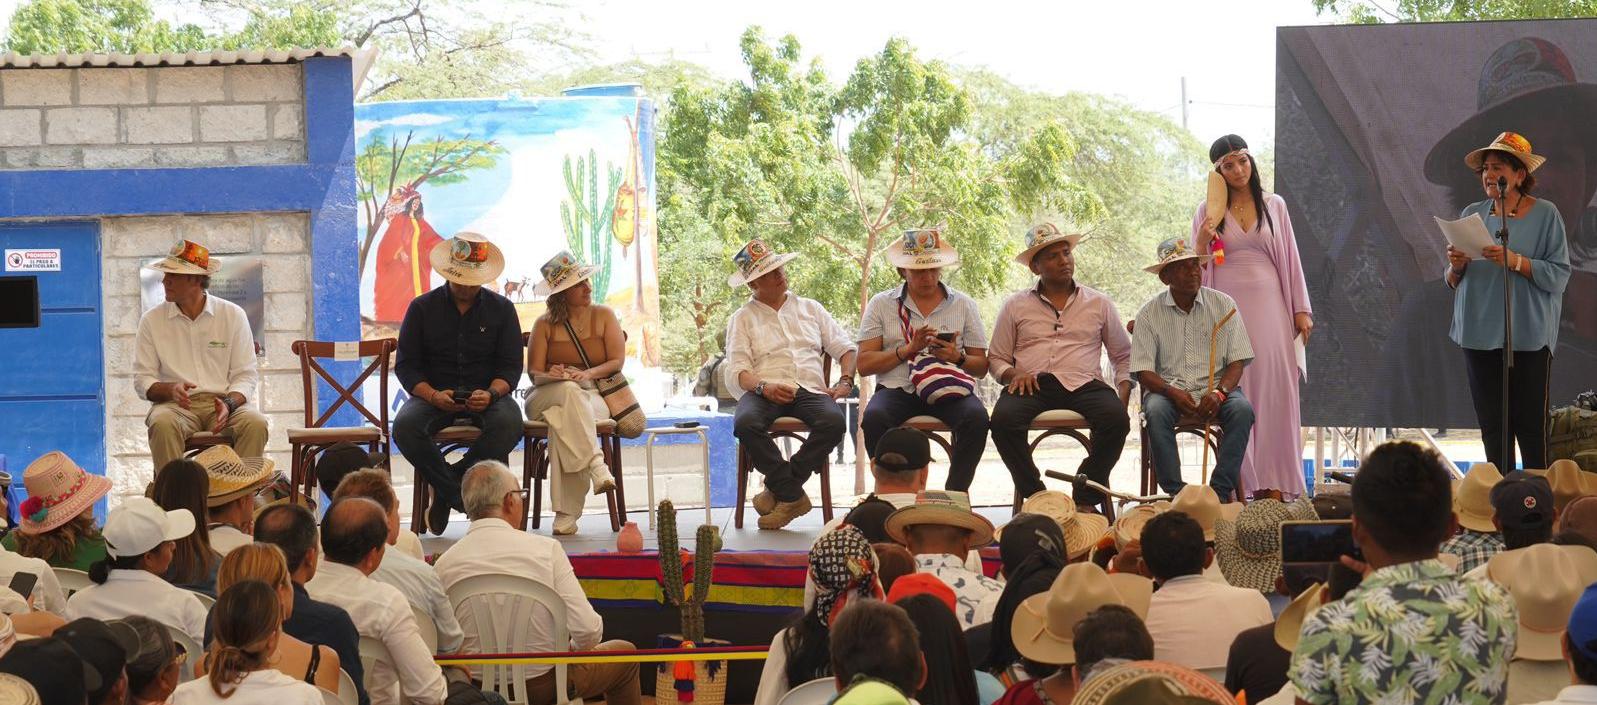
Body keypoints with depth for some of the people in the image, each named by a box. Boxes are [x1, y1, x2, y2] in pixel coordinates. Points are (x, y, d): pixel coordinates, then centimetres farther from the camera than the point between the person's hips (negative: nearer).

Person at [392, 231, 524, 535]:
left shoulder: (502, 309, 6)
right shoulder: (423, 308, 4)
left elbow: (511, 365, 3)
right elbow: (406, 365, 1)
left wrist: (491, 394, -20)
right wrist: (433, 396, -19)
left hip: (487, 394, 0)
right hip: (434, 393, 0)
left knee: (509, 423, -34)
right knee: (405, 425, -33)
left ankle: (445, 489, -17)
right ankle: (460, 495, -20)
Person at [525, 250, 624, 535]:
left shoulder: (603, 315, 10)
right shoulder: (545, 325, 9)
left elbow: (617, 361, 2)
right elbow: (534, 372, 3)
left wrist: (589, 374, -18)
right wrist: (552, 377, -21)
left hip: (593, 397, 0)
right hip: (546, 397, 0)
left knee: (563, 421, -36)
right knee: (570, 392, -38)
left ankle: (565, 512, -42)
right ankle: (596, 464, -51)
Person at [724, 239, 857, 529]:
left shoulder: (810, 308, 24)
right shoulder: (742, 318, 16)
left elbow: (844, 348, 20)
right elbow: (739, 370, 3)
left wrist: (845, 382, -1)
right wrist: (764, 387, -19)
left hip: (810, 390, 2)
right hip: (765, 393, -2)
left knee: (833, 421, -34)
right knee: (745, 423, -37)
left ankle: (778, 489, -22)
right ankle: (792, 495, -25)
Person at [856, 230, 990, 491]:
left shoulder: (964, 305, 14)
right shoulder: (881, 305, 11)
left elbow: (981, 367, 13)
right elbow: (864, 364, 4)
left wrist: (958, 357, -10)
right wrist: (908, 349, -8)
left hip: (948, 391, 1)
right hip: (897, 389, -1)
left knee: (977, 418, -32)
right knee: (874, 418, -35)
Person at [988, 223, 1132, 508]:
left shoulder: (1099, 304, 19)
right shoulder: (1016, 306, 18)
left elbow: (1123, 356, 24)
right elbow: (996, 358, 20)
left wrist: (1124, 395, 6)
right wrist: (1012, 374, -4)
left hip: (1083, 383, 0)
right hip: (1032, 385, 0)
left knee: (1116, 419, -33)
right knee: (1003, 419, -34)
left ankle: (1087, 497, -16)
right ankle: (1032, 494, -17)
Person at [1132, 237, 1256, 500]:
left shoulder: (1223, 305, 5)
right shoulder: (1150, 313, 2)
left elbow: (1237, 361, 1)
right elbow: (1143, 372, -3)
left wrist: (1220, 392, -19)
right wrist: (1173, 393, -23)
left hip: (1216, 388, 1)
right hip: (1169, 388, -1)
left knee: (1242, 409, -31)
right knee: (1155, 411, -34)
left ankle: (1221, 490, -27)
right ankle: (1174, 491, -30)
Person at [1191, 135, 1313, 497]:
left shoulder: (1274, 206, 10)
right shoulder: (1208, 211, 8)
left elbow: (1290, 259, 11)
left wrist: (1301, 310, 6)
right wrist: (1202, 240, -9)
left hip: (1269, 306, 0)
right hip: (1227, 308, 0)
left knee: (1275, 390, -4)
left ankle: (1277, 479, -1)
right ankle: (1240, 481, -2)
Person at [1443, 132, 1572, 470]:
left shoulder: (1545, 214, -2)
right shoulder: (1472, 215, 11)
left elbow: (1559, 275, -9)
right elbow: (1454, 283, 14)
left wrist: (1515, 261, -20)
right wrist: (1456, 266, -7)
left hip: (1529, 336, -4)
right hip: (1480, 333, 4)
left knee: (1531, 427, -5)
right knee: (1492, 428, 6)